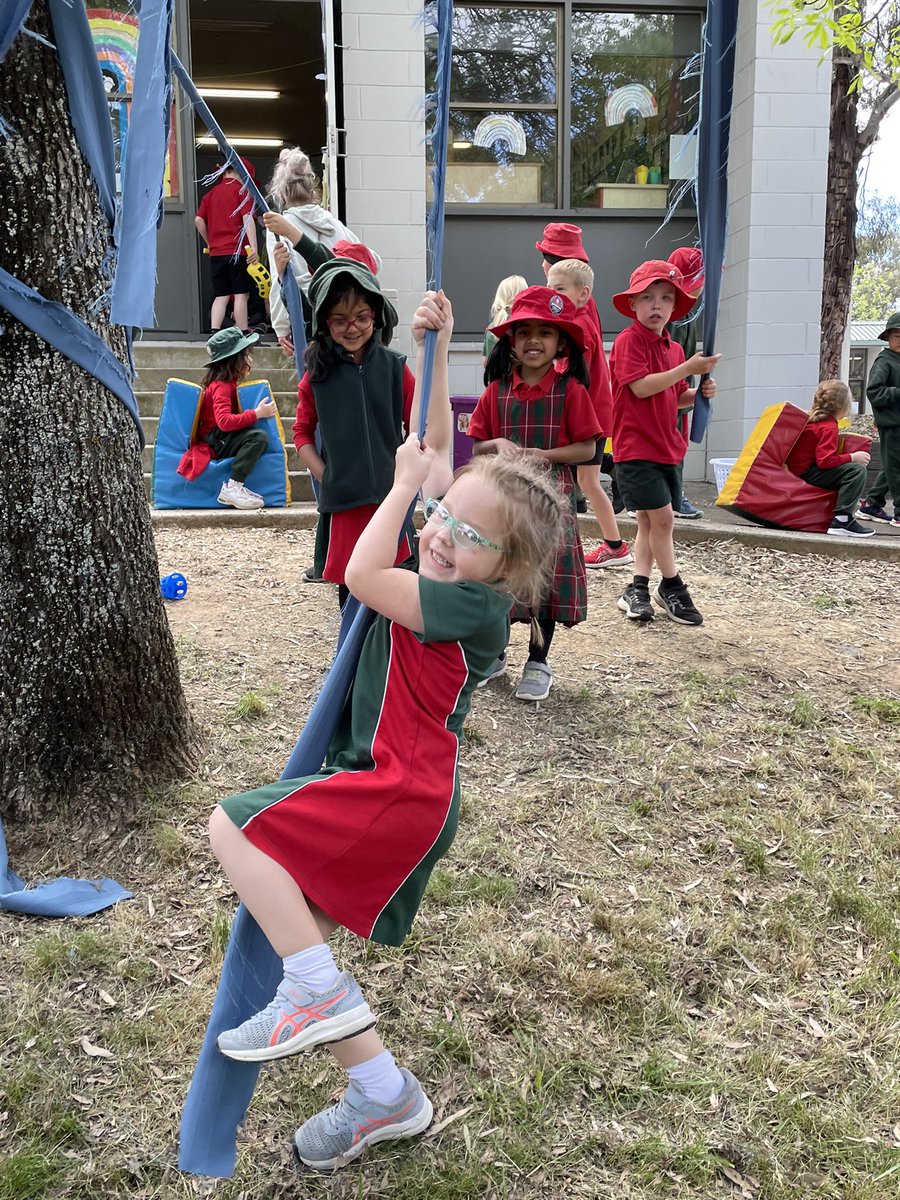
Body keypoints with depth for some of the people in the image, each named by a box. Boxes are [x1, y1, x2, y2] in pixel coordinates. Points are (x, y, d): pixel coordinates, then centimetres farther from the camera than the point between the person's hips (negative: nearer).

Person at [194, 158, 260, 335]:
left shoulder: (211, 193, 17)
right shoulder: (242, 190, 0)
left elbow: (198, 220, 10)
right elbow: (247, 218, -12)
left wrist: (210, 242, 20)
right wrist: (254, 247, -19)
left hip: (216, 253, 5)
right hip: (238, 251, -5)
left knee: (221, 296, 7)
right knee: (241, 294, -2)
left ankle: (214, 333, -4)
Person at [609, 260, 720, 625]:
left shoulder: (674, 349, 14)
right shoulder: (628, 341, -11)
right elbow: (641, 387, -22)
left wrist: (698, 393, 1)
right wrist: (688, 368, -22)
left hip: (666, 447, 9)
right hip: (636, 447, -9)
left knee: (650, 521, 11)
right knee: (662, 516, -8)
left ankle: (637, 590, 19)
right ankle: (672, 587, 9)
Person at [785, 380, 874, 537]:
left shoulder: (811, 418, 10)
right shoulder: (829, 427, -17)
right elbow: (825, 460, -27)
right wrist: (853, 457, -18)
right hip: (807, 475, -11)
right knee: (857, 470, -25)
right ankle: (842, 521, -27)